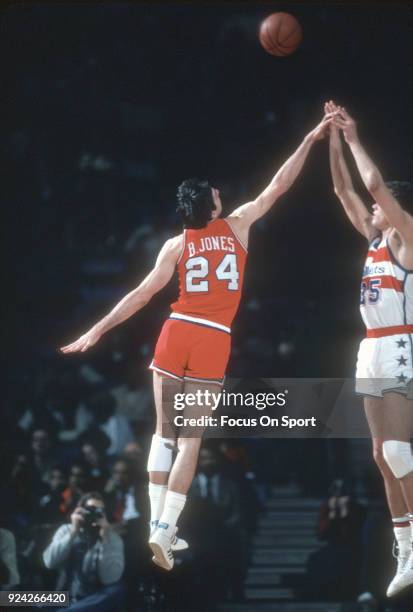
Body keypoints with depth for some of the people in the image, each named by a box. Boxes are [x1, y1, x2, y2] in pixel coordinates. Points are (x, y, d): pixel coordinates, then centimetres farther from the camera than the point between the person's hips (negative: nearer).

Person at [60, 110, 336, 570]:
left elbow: (143, 294, 0)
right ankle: (165, 531, -9)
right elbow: (278, 186, 10)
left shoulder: (176, 246, 3)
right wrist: (310, 141, 19)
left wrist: (98, 330, 3)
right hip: (214, 341, -1)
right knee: (190, 440, 0)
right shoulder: (237, 226, 3)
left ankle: (156, 524, 4)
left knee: (164, 433, 10)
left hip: (176, 333, 1)